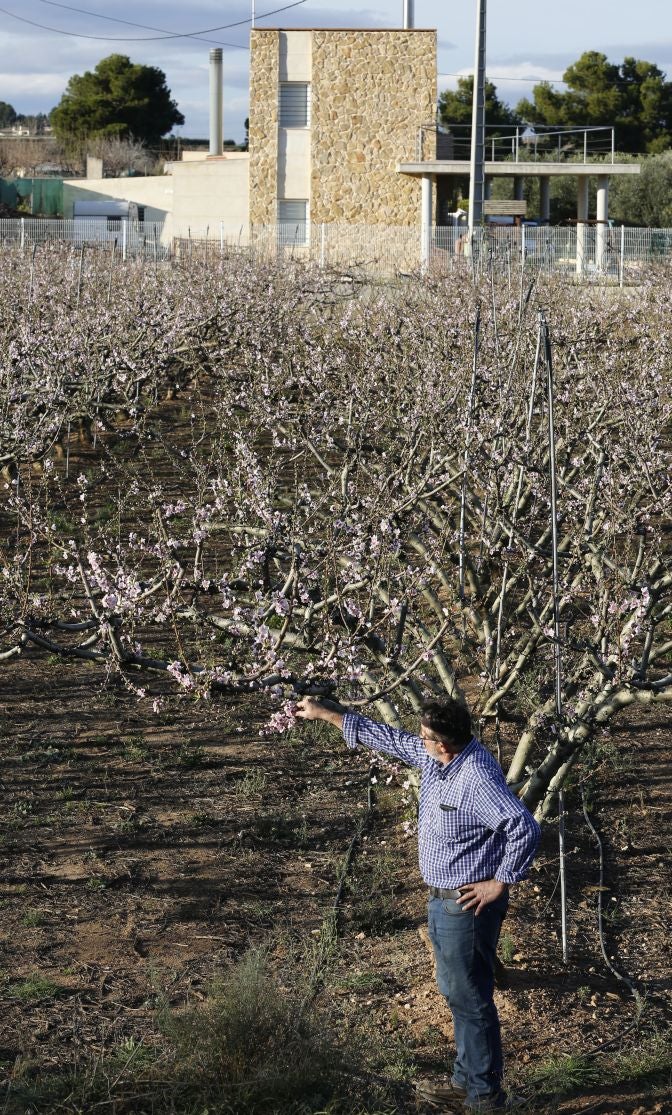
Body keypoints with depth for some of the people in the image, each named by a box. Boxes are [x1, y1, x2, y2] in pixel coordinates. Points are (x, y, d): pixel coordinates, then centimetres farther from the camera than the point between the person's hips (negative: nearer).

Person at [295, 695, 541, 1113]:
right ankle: (466, 1081, 33)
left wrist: (501, 882, -23)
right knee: (457, 992, 20)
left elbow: (526, 828, -33)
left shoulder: (477, 777, -27)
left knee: (470, 998, -1)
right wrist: (327, 714, 16)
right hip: (444, 900, 10)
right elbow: (389, 738, 14)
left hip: (467, 903, -10)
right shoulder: (437, 757, 1)